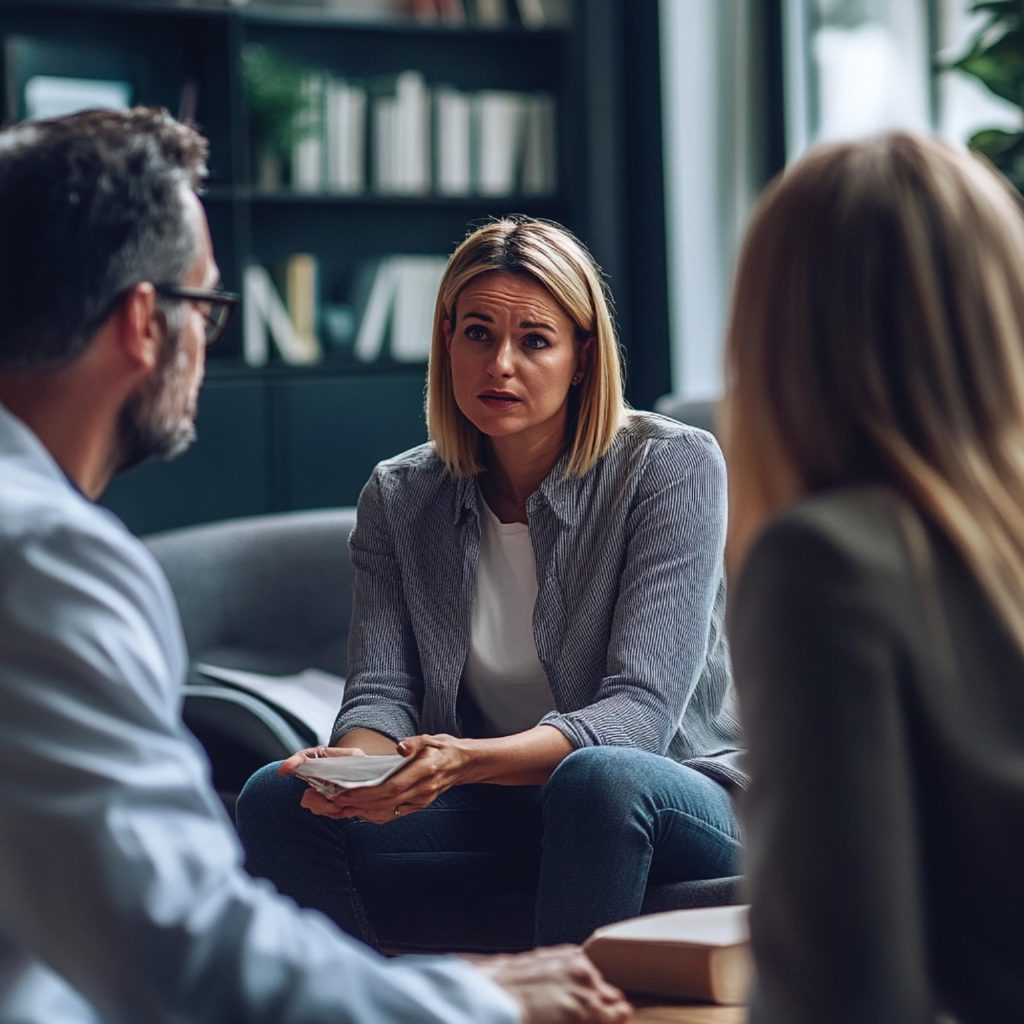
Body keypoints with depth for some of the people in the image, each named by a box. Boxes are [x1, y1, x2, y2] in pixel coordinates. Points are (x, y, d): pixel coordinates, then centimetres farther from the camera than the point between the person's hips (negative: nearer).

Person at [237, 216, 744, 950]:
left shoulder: (672, 467, -11)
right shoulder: (399, 498, 3)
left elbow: (641, 711, -19)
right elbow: (380, 693, -3)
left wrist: (470, 760, -36)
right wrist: (359, 765, -29)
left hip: (674, 812, -4)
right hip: (496, 820, 4)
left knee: (599, 778, -38)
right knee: (277, 799, -18)